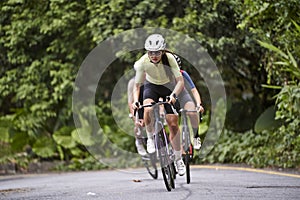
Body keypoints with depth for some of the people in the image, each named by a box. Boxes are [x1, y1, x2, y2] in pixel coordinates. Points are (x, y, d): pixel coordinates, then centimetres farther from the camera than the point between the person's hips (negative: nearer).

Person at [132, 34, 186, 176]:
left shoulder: (169, 58, -30)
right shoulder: (143, 62, -27)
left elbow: (180, 81, -30)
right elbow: (137, 85, -19)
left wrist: (173, 95, -48)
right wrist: (135, 101, -36)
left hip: (168, 87, 0)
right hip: (151, 86, 0)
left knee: (173, 124, -6)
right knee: (148, 110, -34)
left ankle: (178, 159, 9)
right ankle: (150, 138, -7)